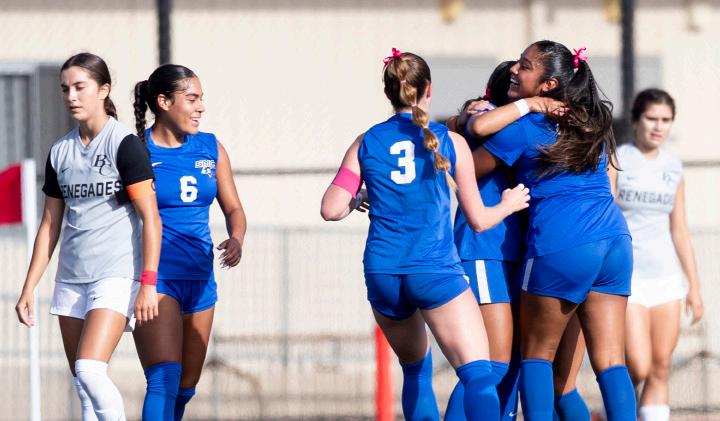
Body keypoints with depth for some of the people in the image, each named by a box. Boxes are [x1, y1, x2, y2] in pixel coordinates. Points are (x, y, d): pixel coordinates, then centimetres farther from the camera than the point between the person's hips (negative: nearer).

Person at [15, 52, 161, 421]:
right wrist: (29, 288, 13)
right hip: (71, 277, 7)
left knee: (90, 370, -22)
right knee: (81, 385, 5)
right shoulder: (60, 152, 11)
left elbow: (150, 217, -10)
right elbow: (50, 224, 17)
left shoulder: (124, 144, -7)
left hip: (116, 275, -7)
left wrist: (148, 283, -17)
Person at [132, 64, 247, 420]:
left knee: (186, 386, 13)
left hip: (199, 277, 6)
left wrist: (236, 239, -8)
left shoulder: (211, 149, 9)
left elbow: (233, 208, 14)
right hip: (154, 278, -6)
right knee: (165, 378, -20)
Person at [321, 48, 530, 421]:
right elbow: (478, 220, 8)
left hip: (382, 274, 4)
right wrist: (509, 204, 29)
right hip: (436, 271, -4)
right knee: (478, 373, -14)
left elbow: (331, 209, 1)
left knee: (415, 370, 24)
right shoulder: (450, 142, 3)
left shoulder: (366, 144, 8)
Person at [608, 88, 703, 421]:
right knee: (638, 367, -13)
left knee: (661, 369, 2)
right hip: (627, 277, -5)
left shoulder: (673, 168, 11)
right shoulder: (616, 162, -4)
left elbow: (679, 230, 16)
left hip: (666, 277, 5)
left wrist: (693, 285, 14)